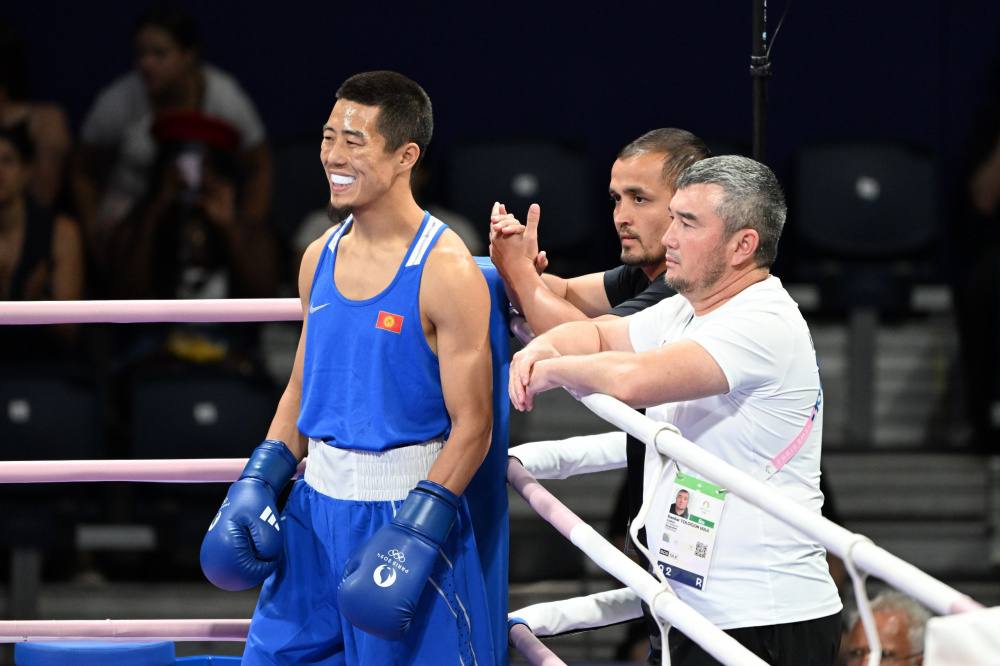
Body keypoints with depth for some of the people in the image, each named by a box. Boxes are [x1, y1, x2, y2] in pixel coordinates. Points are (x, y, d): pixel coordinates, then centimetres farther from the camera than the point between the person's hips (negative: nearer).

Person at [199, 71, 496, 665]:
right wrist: (257, 485, 5)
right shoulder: (322, 258, 7)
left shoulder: (445, 273, -14)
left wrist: (415, 536, -21)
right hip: (318, 502, 7)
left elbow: (471, 426, -15)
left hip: (405, 506, -7)